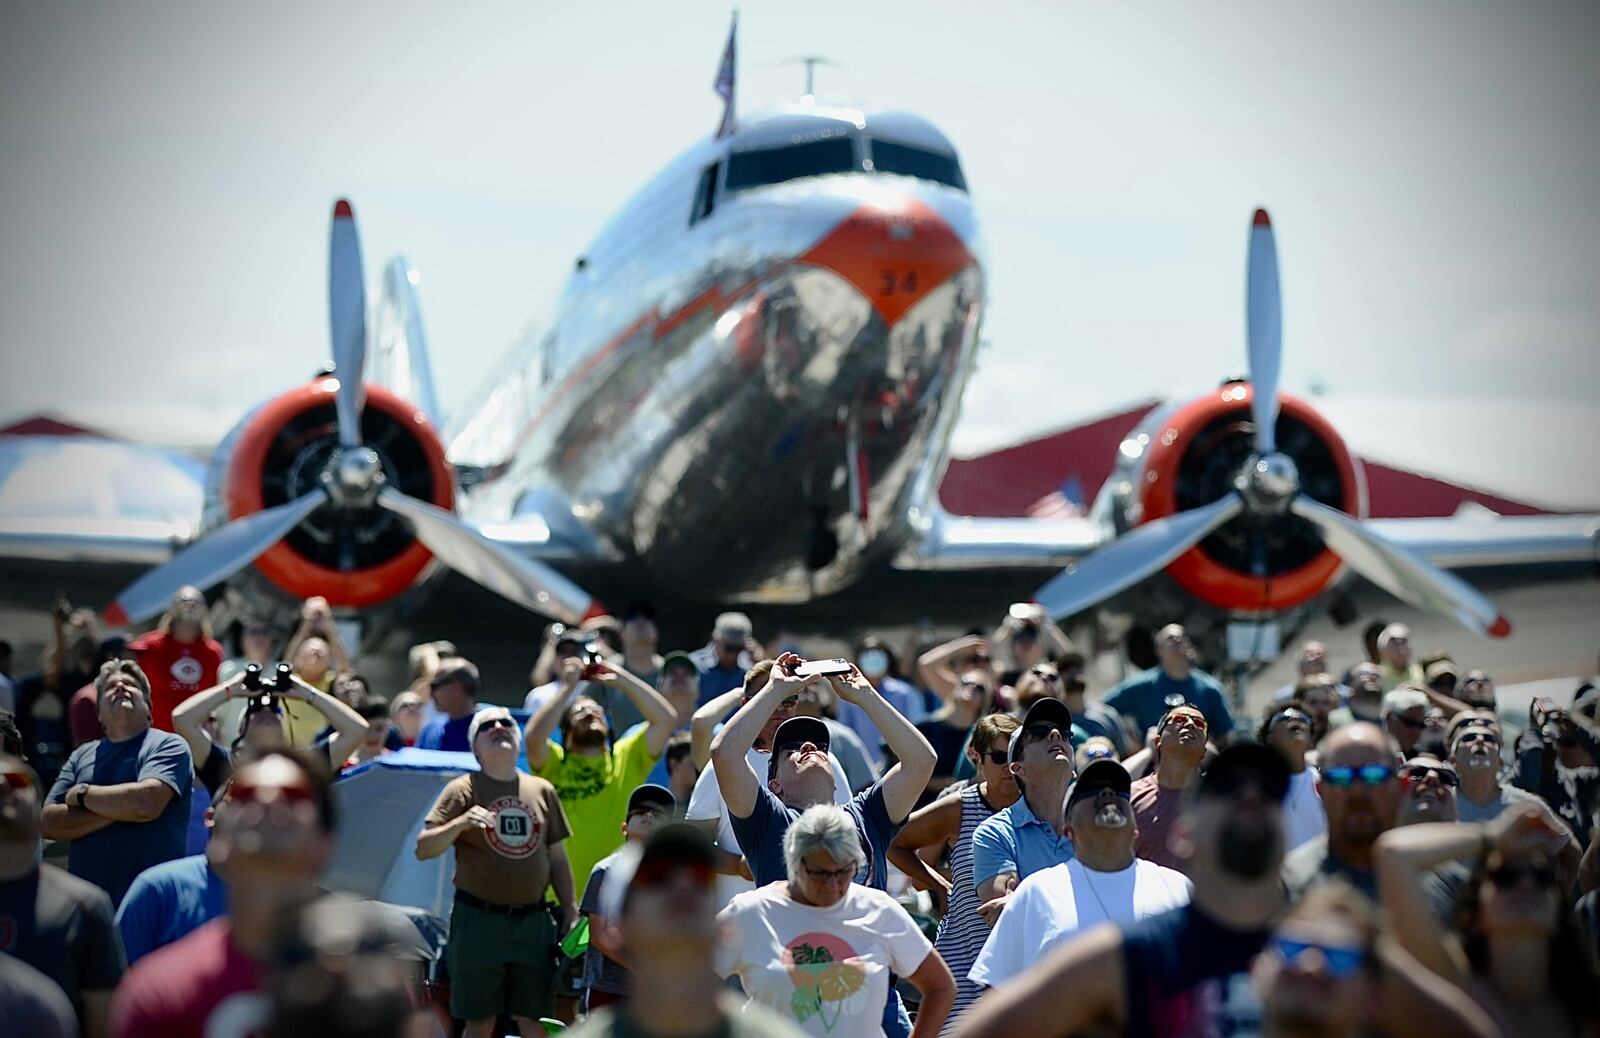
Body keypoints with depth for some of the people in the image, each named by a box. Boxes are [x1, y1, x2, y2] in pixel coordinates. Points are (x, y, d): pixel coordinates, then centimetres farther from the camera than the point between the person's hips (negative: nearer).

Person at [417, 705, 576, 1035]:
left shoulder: (542, 790, 10)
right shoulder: (462, 790, -1)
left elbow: (557, 856, 15)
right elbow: (423, 848, -8)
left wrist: (570, 910, 10)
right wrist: (460, 823, -24)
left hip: (533, 921, 3)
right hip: (479, 920, -3)